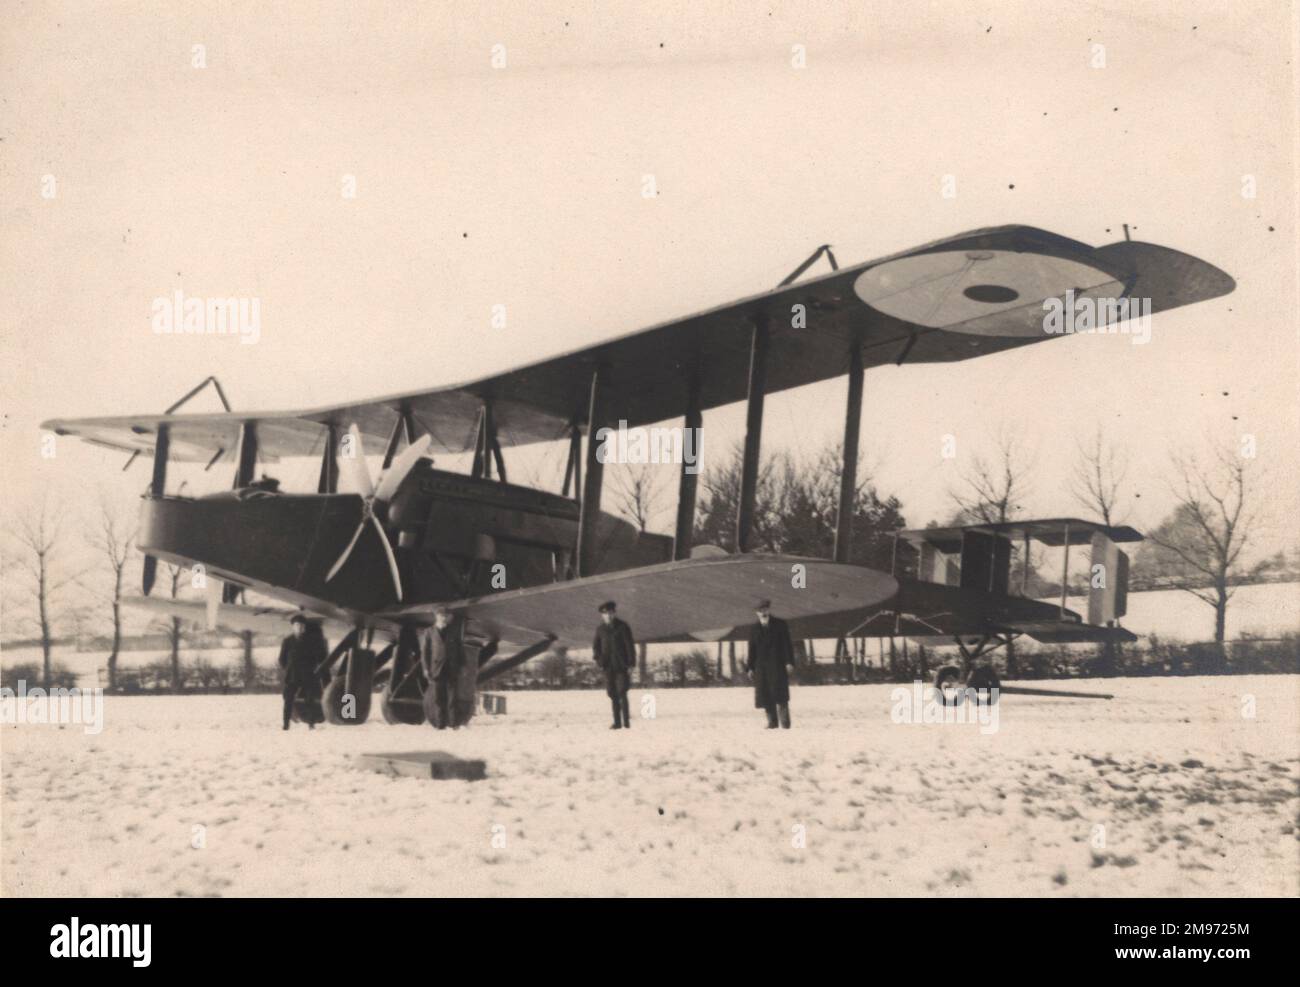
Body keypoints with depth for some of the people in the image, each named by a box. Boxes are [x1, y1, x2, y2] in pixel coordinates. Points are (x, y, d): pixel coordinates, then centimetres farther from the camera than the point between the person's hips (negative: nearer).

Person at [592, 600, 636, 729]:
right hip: (608, 667, 4)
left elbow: (630, 646, -4)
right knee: (613, 695, 5)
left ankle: (626, 721, -3)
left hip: (622, 665, -4)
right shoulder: (601, 629, 7)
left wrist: (630, 665, -8)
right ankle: (617, 722, 11)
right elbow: (596, 646, 19)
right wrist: (599, 660, 4)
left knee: (622, 693, -10)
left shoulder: (622, 627, -3)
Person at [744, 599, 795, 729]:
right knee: (765, 694, -1)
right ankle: (772, 721, 4)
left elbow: (787, 644, 1)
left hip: (777, 664, -3)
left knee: (780, 693, -9)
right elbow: (752, 649, 12)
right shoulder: (754, 629, 13)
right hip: (761, 666, 3)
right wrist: (751, 667, 4)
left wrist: (789, 661, -8)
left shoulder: (780, 625, 5)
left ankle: (785, 722, -8)